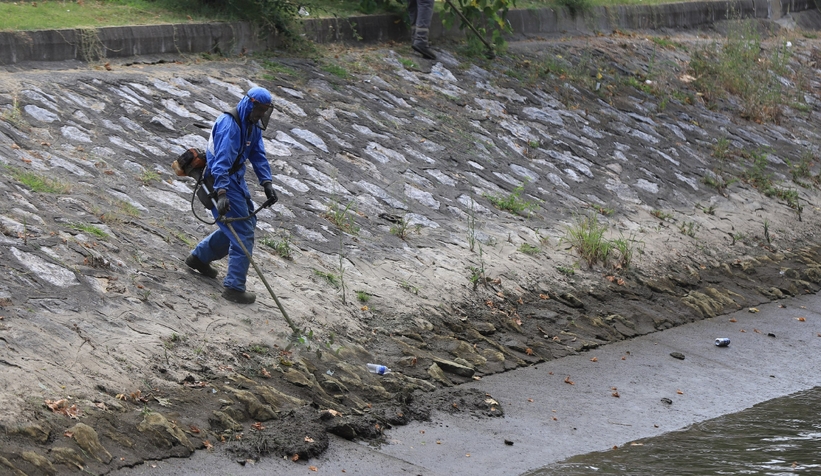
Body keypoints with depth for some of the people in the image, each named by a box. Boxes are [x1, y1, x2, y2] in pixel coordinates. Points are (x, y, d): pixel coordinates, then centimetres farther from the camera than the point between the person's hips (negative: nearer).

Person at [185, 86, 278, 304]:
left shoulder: (253, 126, 5)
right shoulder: (229, 125, -25)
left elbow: (258, 156, 9)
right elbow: (221, 161, -35)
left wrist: (266, 184, -5)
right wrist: (221, 193, -44)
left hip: (236, 180, 10)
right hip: (222, 183, -10)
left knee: (247, 223, 21)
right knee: (243, 234, -11)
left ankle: (199, 257, 35)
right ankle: (234, 287, -7)